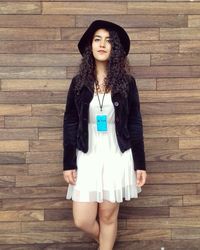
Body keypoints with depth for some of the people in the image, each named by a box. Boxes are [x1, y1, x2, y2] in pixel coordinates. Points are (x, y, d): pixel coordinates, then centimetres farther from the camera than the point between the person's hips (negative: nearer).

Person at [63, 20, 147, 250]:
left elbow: (135, 124, 2)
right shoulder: (79, 82, 2)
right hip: (87, 158, 1)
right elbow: (69, 124, 3)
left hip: (117, 158, -1)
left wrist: (140, 164, -1)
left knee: (108, 216, 6)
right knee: (82, 220, 2)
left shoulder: (127, 82, -1)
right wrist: (68, 163, -3)